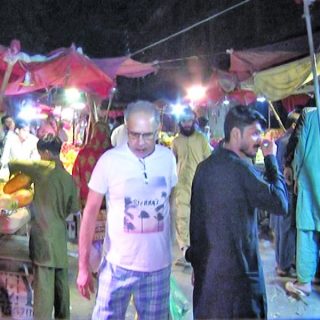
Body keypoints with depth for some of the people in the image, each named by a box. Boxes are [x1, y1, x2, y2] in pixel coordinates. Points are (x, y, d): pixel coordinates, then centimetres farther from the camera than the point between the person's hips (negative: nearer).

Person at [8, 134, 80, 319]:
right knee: (61, 278, 16)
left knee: (44, 282, -4)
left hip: (44, 234, -6)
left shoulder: (44, 168, -9)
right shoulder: (69, 178, 7)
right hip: (60, 234, 6)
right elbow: (74, 208, 11)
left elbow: (13, 164, -6)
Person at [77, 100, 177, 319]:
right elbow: (90, 213, -6)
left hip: (159, 266, 3)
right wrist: (84, 266, -5)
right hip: (118, 265, -2)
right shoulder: (109, 160, -13)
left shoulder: (169, 158, -4)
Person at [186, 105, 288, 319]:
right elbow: (280, 203, -17)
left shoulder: (204, 167, 6)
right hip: (236, 270, -8)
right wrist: (272, 159, -8)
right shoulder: (241, 168, -19)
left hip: (206, 268, 8)